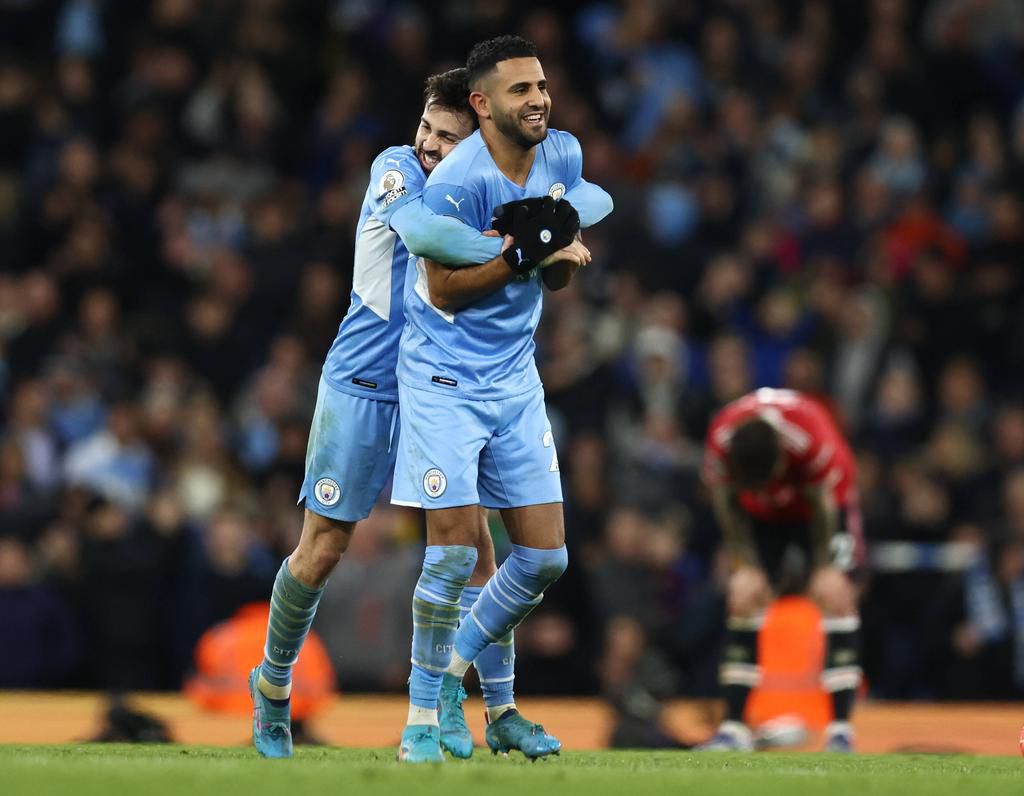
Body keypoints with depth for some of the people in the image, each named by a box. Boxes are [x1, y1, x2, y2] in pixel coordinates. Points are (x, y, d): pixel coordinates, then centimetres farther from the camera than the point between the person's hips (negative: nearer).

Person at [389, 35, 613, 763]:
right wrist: (520, 255, -25)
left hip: (515, 376, 7)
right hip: (446, 380, -6)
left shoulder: (562, 156, 2)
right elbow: (444, 291, -15)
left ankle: (475, 685, 23)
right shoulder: (457, 182, -19)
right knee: (455, 551, -11)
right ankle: (424, 716, 1)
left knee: (545, 556, 4)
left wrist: (563, 251, -12)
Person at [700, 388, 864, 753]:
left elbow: (824, 504, -23)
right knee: (743, 596, -11)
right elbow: (726, 503, -14)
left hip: (819, 503, -3)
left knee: (835, 594, -18)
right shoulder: (720, 440, -32)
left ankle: (841, 731, -20)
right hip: (763, 513, 3)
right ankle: (733, 729, -7)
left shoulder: (812, 436, -39)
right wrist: (746, 567, -11)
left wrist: (824, 569, -14)